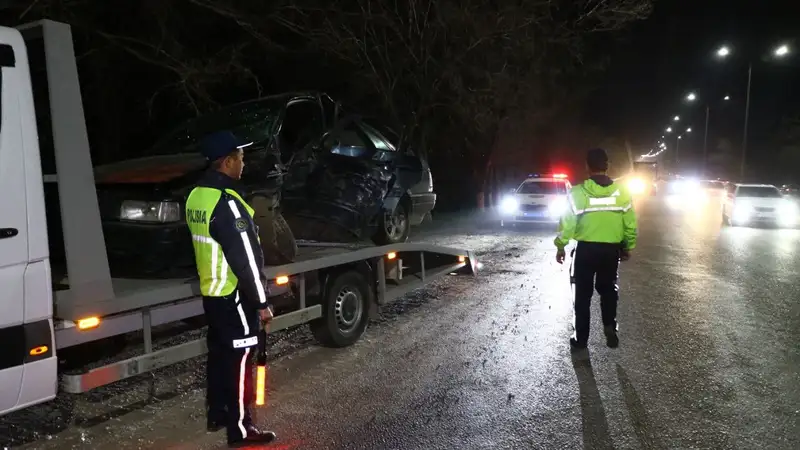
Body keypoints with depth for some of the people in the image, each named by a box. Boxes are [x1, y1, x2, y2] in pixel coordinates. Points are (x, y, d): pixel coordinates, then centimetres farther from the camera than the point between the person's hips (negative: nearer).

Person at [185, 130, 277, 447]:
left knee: (219, 353, 19)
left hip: (211, 291, 9)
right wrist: (261, 302, -16)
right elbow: (244, 258, -23)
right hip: (234, 295, -9)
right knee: (239, 360, 1)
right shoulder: (227, 202, -24)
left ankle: (217, 414, 33)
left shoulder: (196, 196, 6)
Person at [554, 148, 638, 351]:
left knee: (583, 293, 9)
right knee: (608, 289, 20)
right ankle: (610, 327, 7)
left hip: (586, 249, -2)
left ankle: (581, 338, 14)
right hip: (611, 250, 2)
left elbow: (567, 224, -9)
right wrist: (627, 247, 15)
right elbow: (630, 225, 1)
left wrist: (560, 246, 4)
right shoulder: (622, 192, -4)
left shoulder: (578, 192, -12)